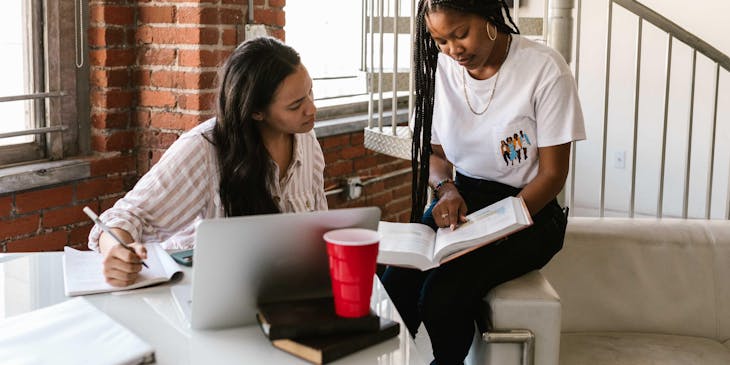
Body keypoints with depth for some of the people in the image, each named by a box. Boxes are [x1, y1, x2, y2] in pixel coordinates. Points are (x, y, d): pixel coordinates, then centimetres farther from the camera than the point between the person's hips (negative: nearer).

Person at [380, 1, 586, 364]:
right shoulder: (440, 68, 0)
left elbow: (552, 173, -11)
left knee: (442, 294, -27)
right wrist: (446, 188, -11)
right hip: (460, 197, 4)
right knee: (397, 284, -24)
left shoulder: (545, 68, -14)